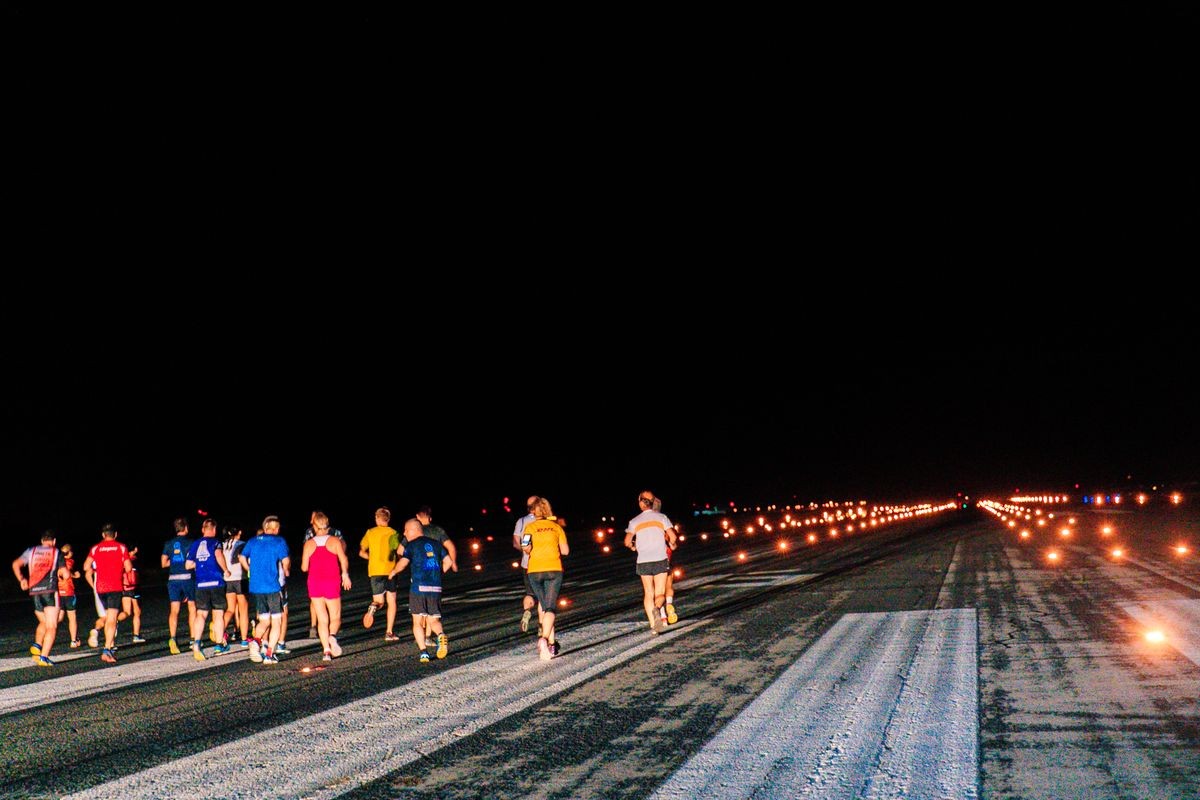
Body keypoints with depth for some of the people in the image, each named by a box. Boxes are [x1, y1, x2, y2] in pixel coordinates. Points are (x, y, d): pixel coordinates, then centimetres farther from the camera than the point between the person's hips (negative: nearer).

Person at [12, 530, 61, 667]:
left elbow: (16, 564, 2)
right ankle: (43, 657, -14)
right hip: (50, 591, -4)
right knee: (51, 626, -4)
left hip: (34, 592, 4)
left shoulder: (32, 551, 15)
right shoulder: (56, 552, 6)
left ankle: (36, 645, 3)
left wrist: (21, 580, 14)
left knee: (43, 623, 25)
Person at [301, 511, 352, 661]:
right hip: (332, 583, -1)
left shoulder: (309, 544, 1)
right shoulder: (335, 541, -1)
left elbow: (304, 567, 0)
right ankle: (332, 636, -22)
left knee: (322, 620, 8)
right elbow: (343, 560, -12)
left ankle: (326, 650, 0)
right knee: (335, 617, 9)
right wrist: (345, 574, 1)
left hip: (314, 583, 1)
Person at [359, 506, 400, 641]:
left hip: (374, 571, 2)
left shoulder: (370, 532, 6)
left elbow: (362, 552, 11)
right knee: (391, 602, 10)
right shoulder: (392, 532, -3)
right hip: (389, 570, -2)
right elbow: (399, 550, -14)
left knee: (379, 601, 12)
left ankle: (373, 606, -26)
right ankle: (389, 632, 3)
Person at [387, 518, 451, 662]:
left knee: (418, 623, 7)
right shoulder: (435, 544, 14)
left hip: (418, 587, -4)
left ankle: (423, 652, -5)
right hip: (436, 587, 4)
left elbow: (403, 562, -12)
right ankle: (441, 636, -21)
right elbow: (448, 561, 10)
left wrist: (393, 572, 6)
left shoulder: (412, 545, 0)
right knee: (434, 620, 11)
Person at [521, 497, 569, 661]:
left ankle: (551, 642, 16)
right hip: (554, 569, 0)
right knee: (550, 608, -4)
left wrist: (530, 552, 9)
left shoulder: (530, 527, 1)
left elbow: (526, 547, -13)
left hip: (535, 571, 0)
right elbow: (565, 551, 4)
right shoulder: (556, 527, 6)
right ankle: (544, 639, -27)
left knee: (543, 604, 16)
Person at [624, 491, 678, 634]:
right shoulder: (661, 517, 3)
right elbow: (672, 536, -4)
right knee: (660, 593, 4)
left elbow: (627, 541, 0)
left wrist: (633, 547, 22)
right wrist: (672, 544, 18)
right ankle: (656, 608, -29)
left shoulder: (635, 521, 4)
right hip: (660, 559, -1)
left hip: (643, 561, 1)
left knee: (648, 593, 10)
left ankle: (653, 625, 2)